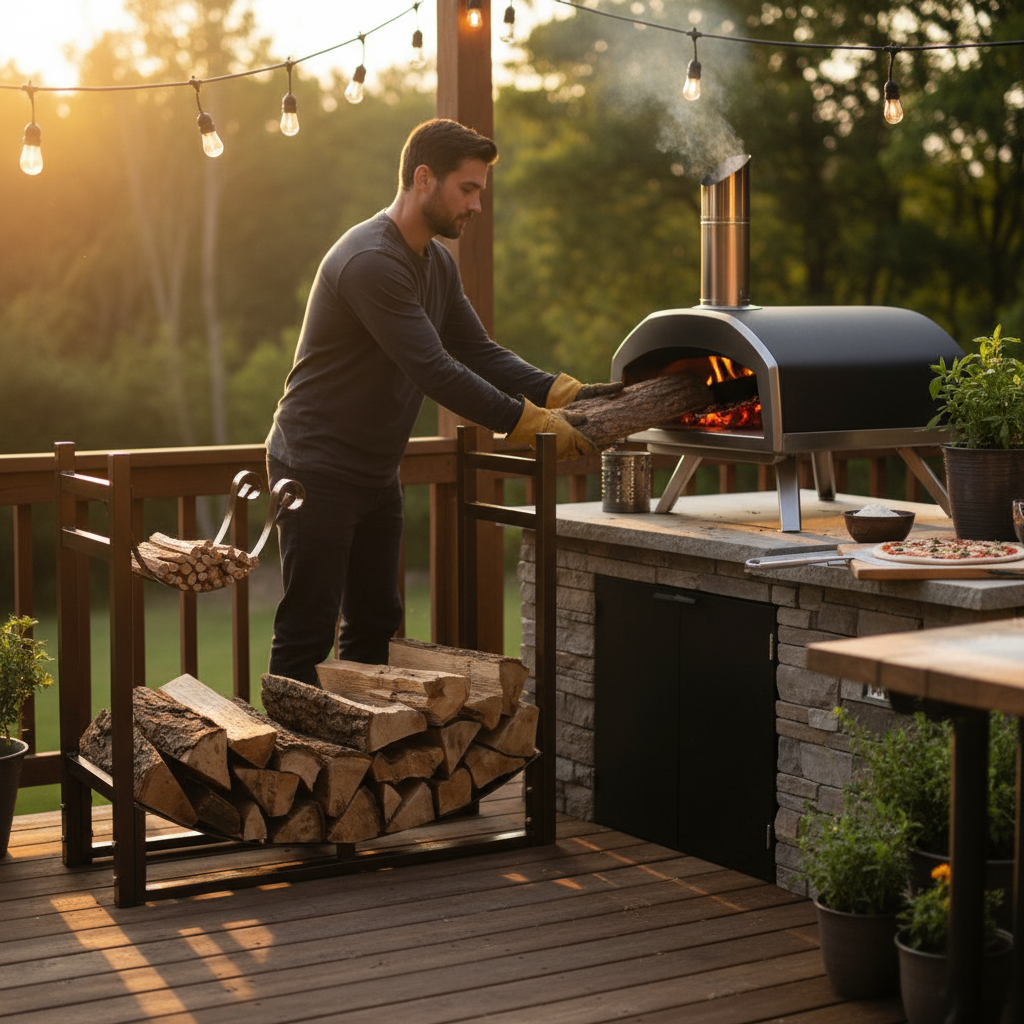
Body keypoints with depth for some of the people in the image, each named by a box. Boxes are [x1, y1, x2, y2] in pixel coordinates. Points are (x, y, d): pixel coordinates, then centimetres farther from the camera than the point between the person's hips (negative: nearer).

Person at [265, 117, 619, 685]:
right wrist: (535, 423, -25)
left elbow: (479, 351, 10)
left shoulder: (438, 263, 9)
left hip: (376, 474, 10)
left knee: (374, 625, 13)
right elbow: (435, 372, -27)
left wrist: (566, 393, -4)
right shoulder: (370, 261, -23)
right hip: (318, 472, -10)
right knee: (307, 634, -7)